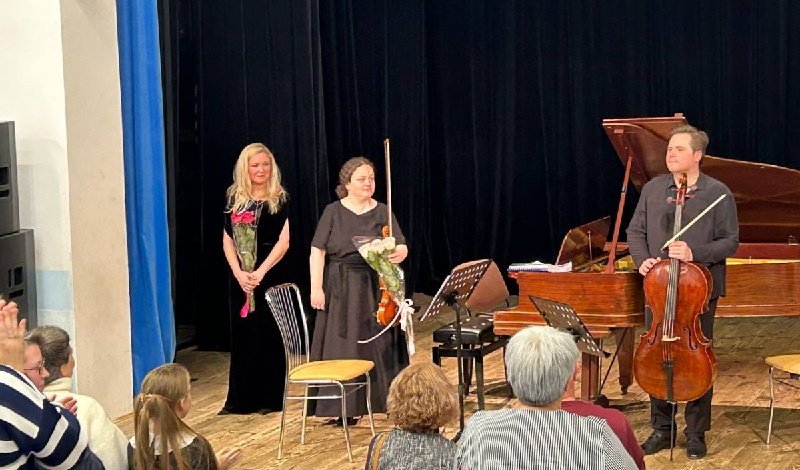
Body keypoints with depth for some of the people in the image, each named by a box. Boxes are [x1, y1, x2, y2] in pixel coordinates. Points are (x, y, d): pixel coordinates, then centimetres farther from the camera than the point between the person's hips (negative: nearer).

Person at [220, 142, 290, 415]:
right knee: (241, 335, 6)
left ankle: (270, 398, 8)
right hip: (239, 276, 4)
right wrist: (239, 272, -10)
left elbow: (284, 241, -10)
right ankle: (240, 399, 11)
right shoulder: (234, 199, 8)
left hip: (269, 275, -4)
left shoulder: (280, 199, -3)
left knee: (268, 335, 0)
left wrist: (260, 273, -17)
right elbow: (227, 240, 5)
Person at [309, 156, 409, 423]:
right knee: (344, 349, 0)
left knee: (381, 346, 2)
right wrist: (316, 288, -9)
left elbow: (402, 247, -2)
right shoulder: (334, 212, 1)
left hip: (376, 289, 1)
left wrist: (398, 253, -26)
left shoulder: (382, 212, 5)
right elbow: (318, 251, -1)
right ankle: (347, 408, 6)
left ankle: (388, 401, 11)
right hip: (342, 290, -1)